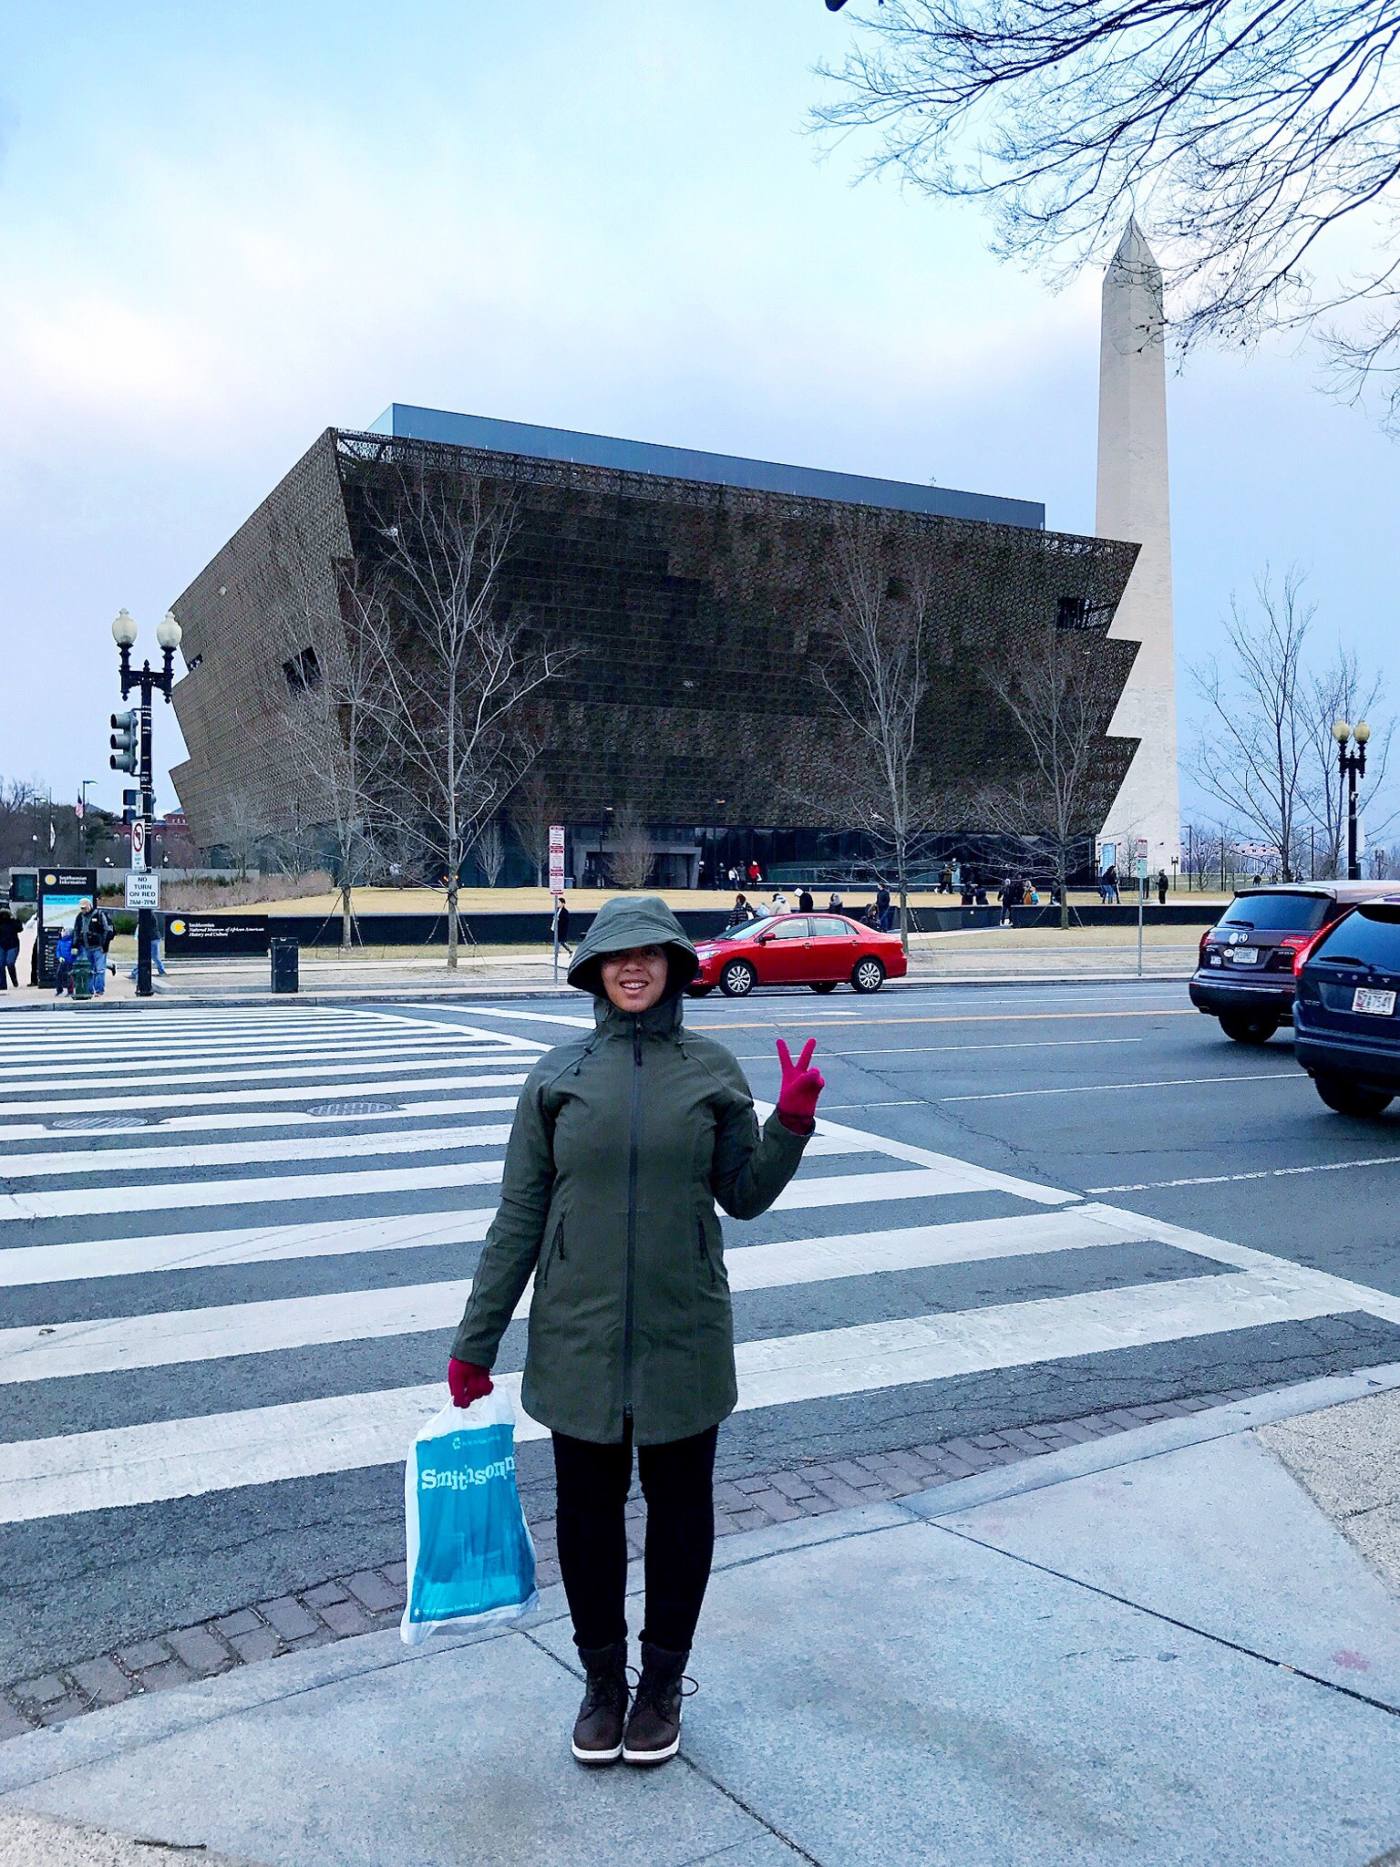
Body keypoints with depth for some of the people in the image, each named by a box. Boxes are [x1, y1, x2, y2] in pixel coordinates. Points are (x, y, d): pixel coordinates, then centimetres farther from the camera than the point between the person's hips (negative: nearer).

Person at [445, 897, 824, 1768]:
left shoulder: (712, 1069, -1)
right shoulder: (560, 1074, -1)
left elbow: (744, 1196, 3)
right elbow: (520, 1214, 1)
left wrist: (793, 1123, -14)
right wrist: (475, 1341, 1)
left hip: (683, 1334, 0)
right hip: (579, 1336, 0)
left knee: (680, 1503, 12)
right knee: (589, 1506, 11)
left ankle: (663, 1684, 32)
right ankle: (602, 1681, 32)